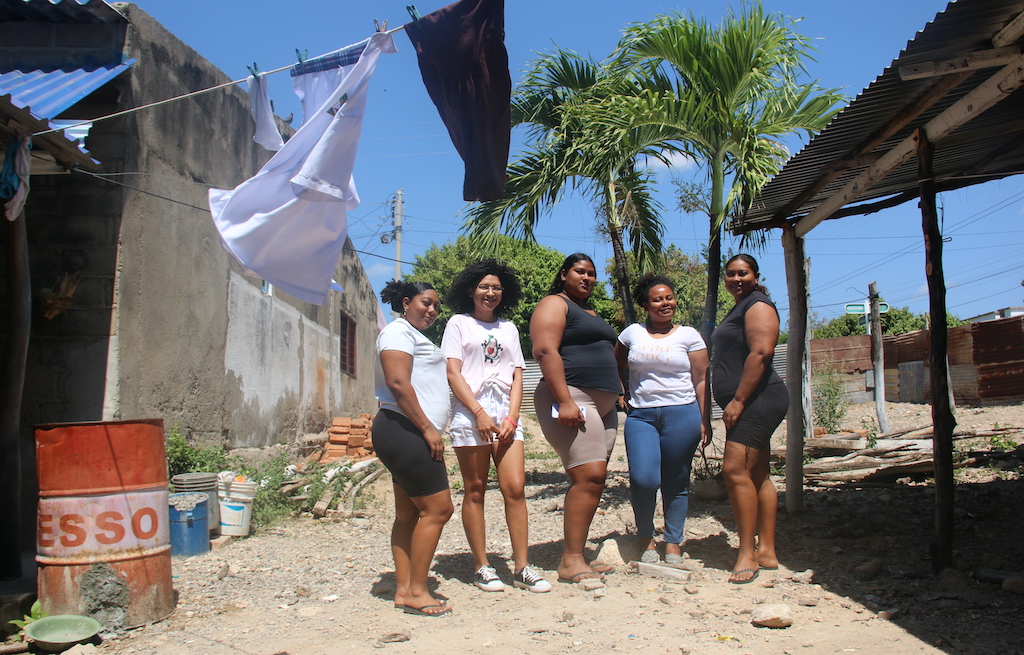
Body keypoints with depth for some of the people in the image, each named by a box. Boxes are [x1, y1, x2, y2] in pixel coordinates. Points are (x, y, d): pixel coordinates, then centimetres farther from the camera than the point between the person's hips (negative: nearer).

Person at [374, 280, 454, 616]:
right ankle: (416, 592, -6)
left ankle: (404, 590, 13)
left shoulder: (414, 336, 25)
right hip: (404, 431, -11)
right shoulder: (398, 331, -7)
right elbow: (397, 382, -19)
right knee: (438, 508, -11)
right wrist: (427, 428, -19)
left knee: (409, 514, 9)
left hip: (411, 436, 11)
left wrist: (429, 431, 17)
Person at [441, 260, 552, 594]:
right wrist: (480, 413, -12)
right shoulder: (459, 323, 8)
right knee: (474, 490, 0)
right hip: (470, 413, -3)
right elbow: (453, 373, -2)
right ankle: (481, 567, 7)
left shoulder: (508, 328, 19)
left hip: (505, 413, 3)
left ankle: (522, 568, -2)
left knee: (515, 488, -6)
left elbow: (517, 377, 12)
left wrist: (511, 418, -3)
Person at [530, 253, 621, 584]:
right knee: (589, 476, -17)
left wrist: (618, 394, 20)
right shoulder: (555, 304, -2)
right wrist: (564, 401, -24)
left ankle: (574, 555, 10)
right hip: (572, 398, -9)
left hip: (603, 404, 9)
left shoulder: (592, 314, 26)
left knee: (592, 480, 5)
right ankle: (571, 562, -13)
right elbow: (545, 351, -16)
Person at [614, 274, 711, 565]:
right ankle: (646, 540, 9)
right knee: (643, 479, -12)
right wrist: (626, 395, 14)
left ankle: (673, 544, 17)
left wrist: (705, 420, -1)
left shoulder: (689, 335, 5)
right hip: (640, 416, 1)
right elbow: (617, 367, 25)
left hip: (682, 414, -1)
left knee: (676, 483, 3)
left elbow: (701, 380, 4)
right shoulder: (632, 333, 9)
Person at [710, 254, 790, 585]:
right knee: (757, 476, 9)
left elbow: (761, 352, -19)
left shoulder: (758, 304, -7)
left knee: (735, 469, -17)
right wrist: (733, 403, 19)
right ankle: (766, 552, 12)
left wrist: (738, 400, -22)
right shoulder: (738, 309, 23)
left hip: (758, 399, -10)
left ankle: (747, 554, -14)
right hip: (747, 405, 10)